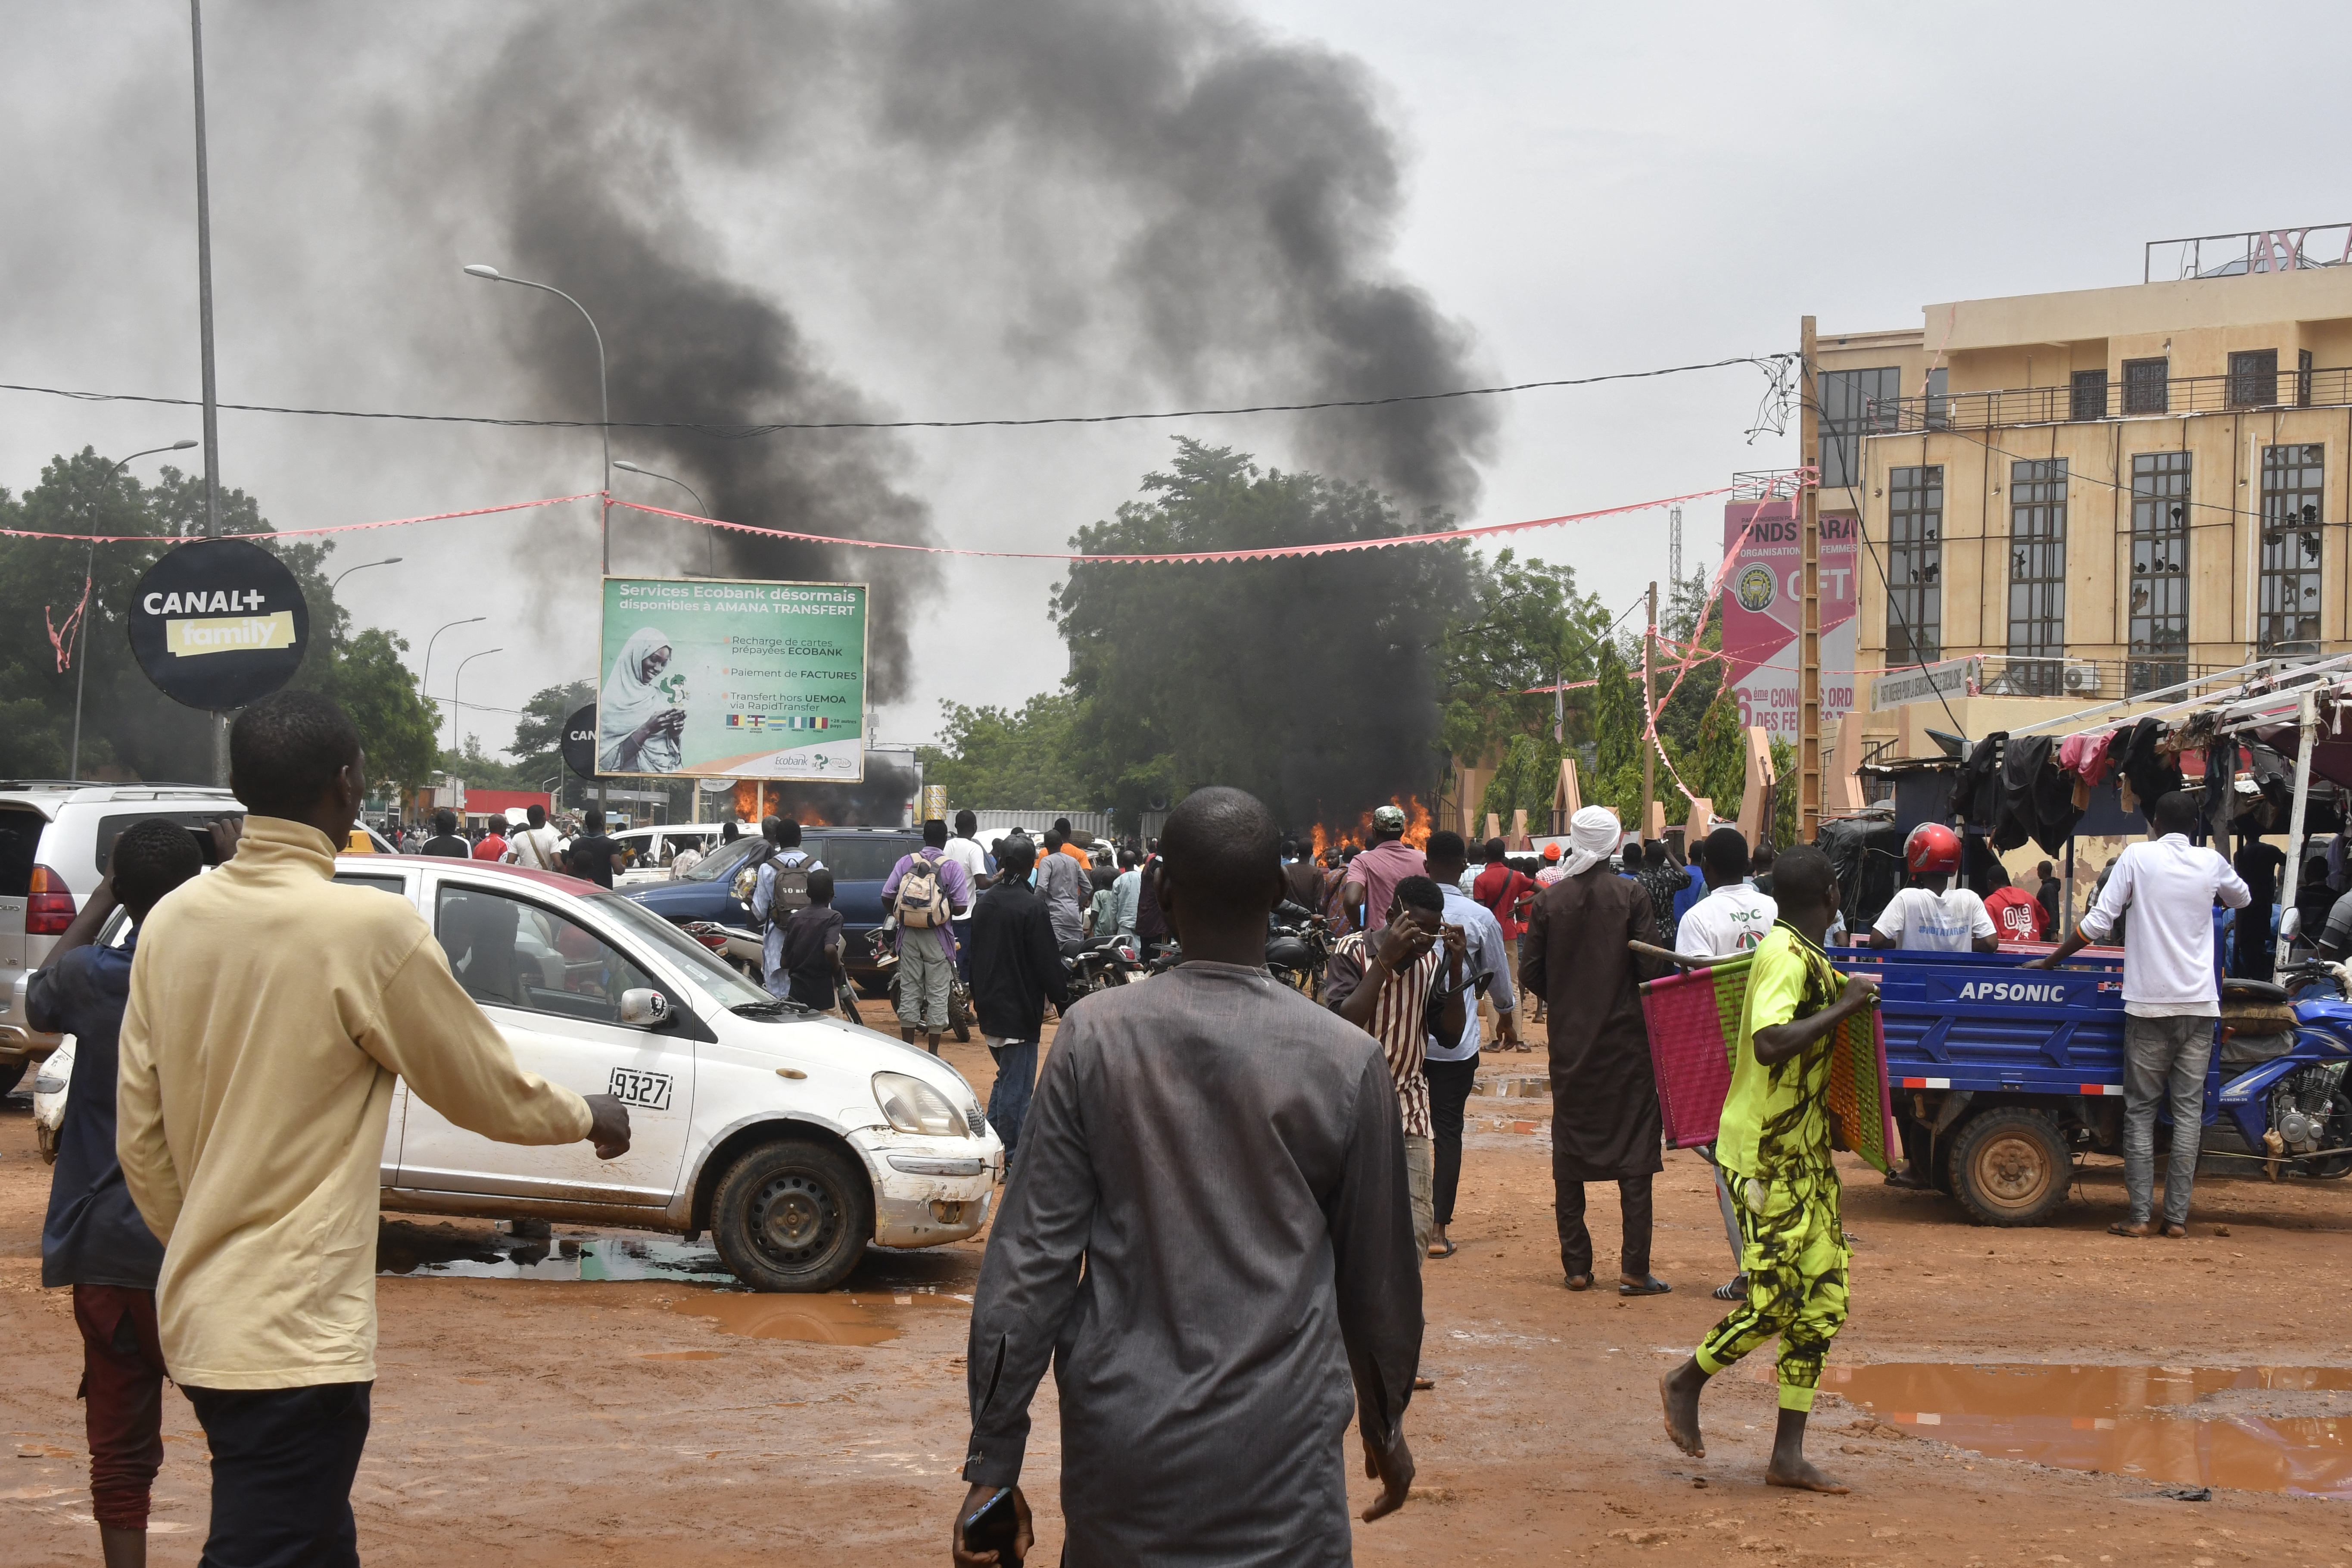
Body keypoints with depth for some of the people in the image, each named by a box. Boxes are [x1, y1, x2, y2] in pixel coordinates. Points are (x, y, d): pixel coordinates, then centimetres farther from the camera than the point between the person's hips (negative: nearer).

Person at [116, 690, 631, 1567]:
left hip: (198, 1319, 8)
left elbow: (139, 1139, 9)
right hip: (295, 1335, -8)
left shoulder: (172, 921, 3)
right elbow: (490, 1092, -3)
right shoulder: (369, 929, -16)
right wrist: (590, 1117, 16)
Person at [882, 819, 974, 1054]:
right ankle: (933, 1053, 3)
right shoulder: (951, 868, -5)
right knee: (937, 994, 3)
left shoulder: (905, 862, 2)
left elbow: (887, 896, -2)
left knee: (909, 991, 9)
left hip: (909, 935, 3)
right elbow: (961, 908, -10)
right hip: (937, 938, -3)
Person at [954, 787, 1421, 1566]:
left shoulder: (1096, 1036, -4)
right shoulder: (1346, 1061, -5)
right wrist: (1385, 1423, 24)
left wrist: (994, 1462, 1)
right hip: (1279, 1458, -1)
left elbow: (1030, 1259, -4)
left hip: (1119, 1453, 2)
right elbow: (1377, 1275, 7)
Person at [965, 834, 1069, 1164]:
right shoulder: (1031, 907, -17)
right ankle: (1012, 1159, -1)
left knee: (1007, 1078, 22)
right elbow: (1048, 963, -16)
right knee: (1018, 1086, -3)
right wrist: (1063, 1001, -7)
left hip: (989, 1010, 8)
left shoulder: (984, 904, 8)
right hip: (1019, 1011, -8)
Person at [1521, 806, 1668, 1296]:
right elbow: (1650, 967, -11)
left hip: (1569, 1040, 2)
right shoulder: (1632, 896, -8)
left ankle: (1576, 1265, 10)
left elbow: (1531, 974, -1)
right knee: (1635, 1149, 2)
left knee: (1569, 1152, 10)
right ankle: (1634, 1269, -3)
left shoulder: (1548, 900, -2)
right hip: (1625, 1039, -2)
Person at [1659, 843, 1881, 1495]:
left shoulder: (1804, 955, 13)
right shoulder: (1786, 956, -18)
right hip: (1767, 1154, -10)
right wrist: (1843, 1007, -25)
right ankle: (1686, 1382, 18)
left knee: (1821, 1302, 5)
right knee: (1774, 1301, -8)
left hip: (1805, 1153, 10)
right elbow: (1770, 1044, -32)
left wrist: (1843, 996, 19)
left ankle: (1788, 1455, 7)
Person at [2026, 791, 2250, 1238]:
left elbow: (2097, 923, -5)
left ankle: (2139, 1214, -2)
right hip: (2199, 1004, 2)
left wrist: (2049, 962, 4)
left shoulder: (2138, 856, -2)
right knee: (2188, 1109, 5)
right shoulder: (2211, 862, 6)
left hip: (2148, 1004, -2)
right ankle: (2177, 1215, 2)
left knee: (2140, 1109, 3)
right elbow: (2243, 898, 28)